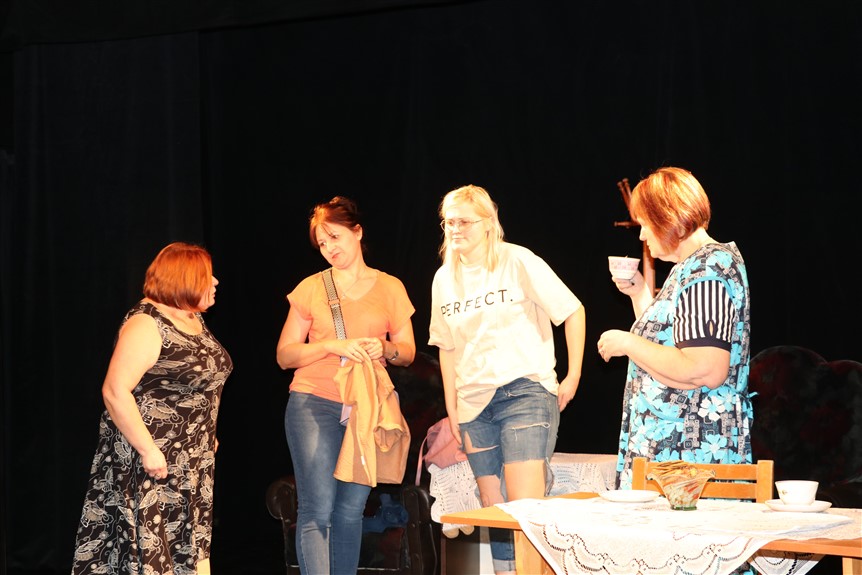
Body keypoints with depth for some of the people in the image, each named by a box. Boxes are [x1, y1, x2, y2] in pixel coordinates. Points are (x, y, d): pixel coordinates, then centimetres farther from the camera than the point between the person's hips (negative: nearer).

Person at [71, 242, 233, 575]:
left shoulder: (194, 319, 9)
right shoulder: (146, 325, -17)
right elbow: (115, 391, -23)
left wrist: (207, 435, 17)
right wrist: (147, 450, -23)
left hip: (190, 459, 9)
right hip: (149, 460, -9)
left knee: (185, 543, 12)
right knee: (146, 547, -4)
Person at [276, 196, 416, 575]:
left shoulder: (390, 288, 10)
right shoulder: (311, 288, 5)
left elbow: (408, 353, 12)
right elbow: (284, 355, 3)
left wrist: (385, 349, -11)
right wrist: (333, 346, -13)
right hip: (315, 405, -2)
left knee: (350, 510, 5)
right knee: (317, 509, -10)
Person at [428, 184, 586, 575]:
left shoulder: (517, 261, -6)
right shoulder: (444, 278, 10)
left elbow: (572, 311, -3)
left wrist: (572, 377, -3)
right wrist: (452, 410, 13)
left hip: (525, 393, -6)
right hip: (475, 404, 6)